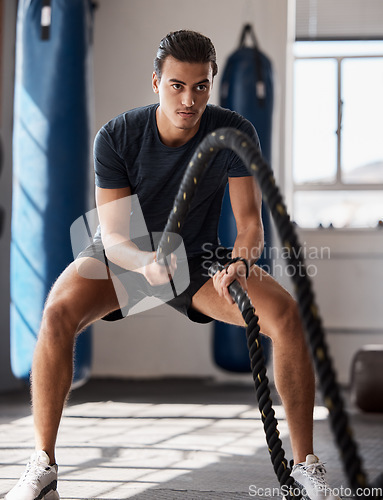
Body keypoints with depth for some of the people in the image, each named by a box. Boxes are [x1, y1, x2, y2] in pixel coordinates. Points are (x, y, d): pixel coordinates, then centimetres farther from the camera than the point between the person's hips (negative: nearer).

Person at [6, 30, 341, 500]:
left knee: (287, 313, -23)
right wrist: (146, 263, -46)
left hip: (198, 258, 2)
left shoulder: (235, 133, -19)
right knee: (58, 312, -32)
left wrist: (241, 259, -42)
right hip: (125, 254, -1)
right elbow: (114, 236, -23)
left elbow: (250, 220, -18)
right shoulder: (117, 136, -23)